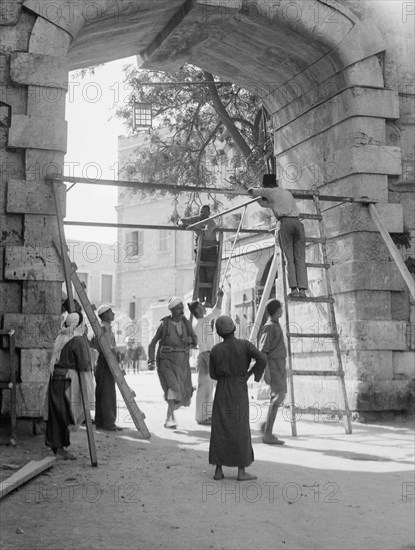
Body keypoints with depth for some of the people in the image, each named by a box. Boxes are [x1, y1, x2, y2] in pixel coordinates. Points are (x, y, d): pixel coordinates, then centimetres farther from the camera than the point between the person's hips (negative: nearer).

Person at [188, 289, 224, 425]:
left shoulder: (205, 320, 13)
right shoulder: (199, 324, -15)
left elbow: (216, 311, 25)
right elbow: (202, 346, -20)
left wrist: (220, 297, 11)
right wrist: (209, 363, -23)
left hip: (209, 358, 10)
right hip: (205, 358, -10)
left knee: (208, 388, 12)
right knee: (204, 387, -6)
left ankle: (207, 415, 17)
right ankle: (201, 417, -3)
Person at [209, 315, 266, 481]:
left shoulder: (215, 350, -4)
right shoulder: (244, 345, -10)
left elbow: (213, 374, 3)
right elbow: (262, 358, -21)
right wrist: (249, 374, -8)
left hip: (222, 391, 2)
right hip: (239, 392, -2)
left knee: (219, 430, 8)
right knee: (240, 430, 3)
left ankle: (218, 470, 8)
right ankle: (241, 472, 4)